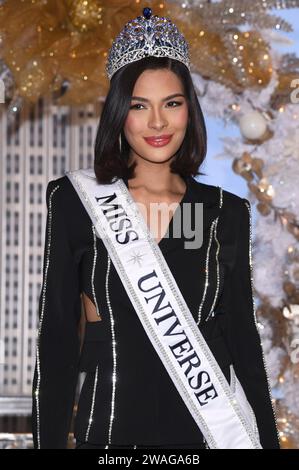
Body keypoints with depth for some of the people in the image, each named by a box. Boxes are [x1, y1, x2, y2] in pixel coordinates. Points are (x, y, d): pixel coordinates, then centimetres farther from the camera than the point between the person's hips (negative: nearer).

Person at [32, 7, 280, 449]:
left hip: (206, 428, 2)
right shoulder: (76, 201, 0)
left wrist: (269, 440, 3)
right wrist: (47, 441, -4)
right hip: (110, 429, -2)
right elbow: (56, 336, 0)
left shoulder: (226, 213, 6)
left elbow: (243, 338, 8)